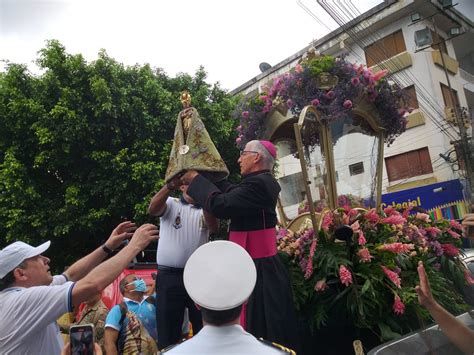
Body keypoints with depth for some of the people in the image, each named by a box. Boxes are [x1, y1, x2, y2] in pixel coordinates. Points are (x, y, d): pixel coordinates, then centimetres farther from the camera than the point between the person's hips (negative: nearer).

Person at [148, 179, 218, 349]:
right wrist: (170, 185, -31)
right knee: (168, 330, 6)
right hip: (169, 277, -2)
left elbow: (213, 227, -11)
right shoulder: (171, 204, 6)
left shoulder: (206, 210, 10)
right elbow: (152, 209, -15)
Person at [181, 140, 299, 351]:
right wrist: (204, 175, 18)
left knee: (258, 331, 5)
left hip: (257, 270, -10)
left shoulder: (258, 184, -21)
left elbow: (220, 205, -24)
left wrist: (195, 179, -10)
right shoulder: (262, 182, 10)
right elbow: (231, 193, 16)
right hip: (263, 265, 10)